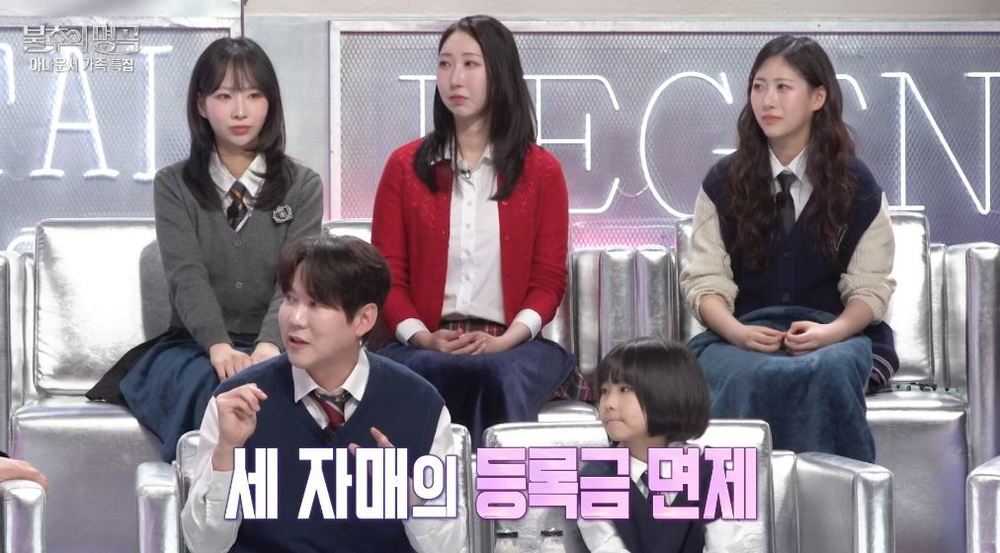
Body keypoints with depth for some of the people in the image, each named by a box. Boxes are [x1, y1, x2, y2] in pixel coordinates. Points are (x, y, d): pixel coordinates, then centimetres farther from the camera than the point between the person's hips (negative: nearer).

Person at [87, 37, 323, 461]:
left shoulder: (302, 186, 9)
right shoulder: (174, 186, 8)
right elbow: (187, 276, -8)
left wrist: (269, 344, -28)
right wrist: (219, 346, -28)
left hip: (275, 346, 0)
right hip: (193, 345, 0)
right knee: (216, 384, -37)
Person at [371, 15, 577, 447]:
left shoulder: (541, 171, 10)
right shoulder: (405, 166, 13)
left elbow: (549, 279, 6)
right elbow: (386, 274, 9)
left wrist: (504, 340, -12)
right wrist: (423, 337, -10)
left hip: (511, 343, 0)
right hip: (425, 343, 1)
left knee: (501, 375, -38)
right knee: (422, 373, -37)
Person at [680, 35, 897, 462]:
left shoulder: (855, 184, 7)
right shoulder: (723, 183, 9)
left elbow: (870, 286, 5)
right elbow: (705, 281, 4)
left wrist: (831, 332, -17)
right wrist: (738, 332, -18)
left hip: (834, 337, -1)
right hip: (743, 336, 1)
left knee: (828, 372, -39)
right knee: (745, 378, -38)